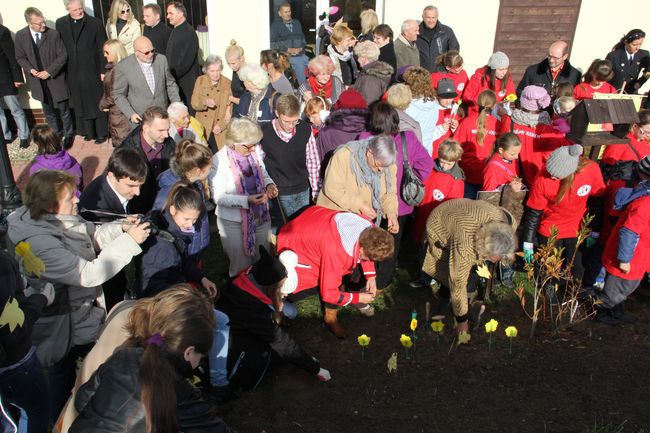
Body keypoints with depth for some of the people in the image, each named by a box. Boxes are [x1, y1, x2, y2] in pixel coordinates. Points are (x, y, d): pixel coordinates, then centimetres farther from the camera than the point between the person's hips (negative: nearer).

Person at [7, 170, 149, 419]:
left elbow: (93, 235, 3)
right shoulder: (39, 243, -35)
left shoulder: (59, 218, -9)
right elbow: (89, 274, -36)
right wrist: (129, 240, -33)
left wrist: (121, 228, -15)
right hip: (69, 329, -8)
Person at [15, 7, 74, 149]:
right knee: (48, 112, 16)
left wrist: (49, 71, -16)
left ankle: (68, 135, 29)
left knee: (64, 110, 9)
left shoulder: (54, 34, -14)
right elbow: (20, 57, 5)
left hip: (56, 79, -2)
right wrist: (30, 70, -13)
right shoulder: (20, 35, -5)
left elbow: (63, 56, -10)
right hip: (38, 81, 3)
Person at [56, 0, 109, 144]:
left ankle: (102, 133, 15)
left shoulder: (95, 23, -5)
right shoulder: (60, 23, 5)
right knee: (80, 104, 10)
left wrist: (103, 70, -8)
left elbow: (102, 48, -5)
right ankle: (88, 131, 22)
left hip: (92, 71, -3)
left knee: (97, 103, 5)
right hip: (73, 73, 3)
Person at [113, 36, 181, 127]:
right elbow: (119, 95, -3)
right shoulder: (123, 67, -10)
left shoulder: (161, 59, -1)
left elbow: (170, 84, 10)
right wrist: (130, 114, -15)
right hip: (140, 119, -3)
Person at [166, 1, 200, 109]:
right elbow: (170, 56, 16)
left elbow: (186, 61, -20)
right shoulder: (175, 31, 13)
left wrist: (171, 76, -15)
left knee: (189, 112, -1)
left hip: (187, 83, -8)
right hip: (175, 81, 8)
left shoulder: (189, 33, -13)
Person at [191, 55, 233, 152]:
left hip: (221, 129, 0)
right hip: (203, 128, 1)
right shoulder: (200, 80, 3)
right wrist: (204, 102, -21)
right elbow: (194, 104, 0)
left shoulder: (227, 83, 1)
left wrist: (222, 125, -11)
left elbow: (231, 108, 1)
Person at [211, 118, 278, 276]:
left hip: (261, 218, 5)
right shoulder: (219, 160, -20)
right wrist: (247, 201, -28)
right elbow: (219, 197, -17)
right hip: (234, 223, -4)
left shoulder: (255, 151, -8)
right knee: (241, 267, 13)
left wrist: (269, 185, -13)